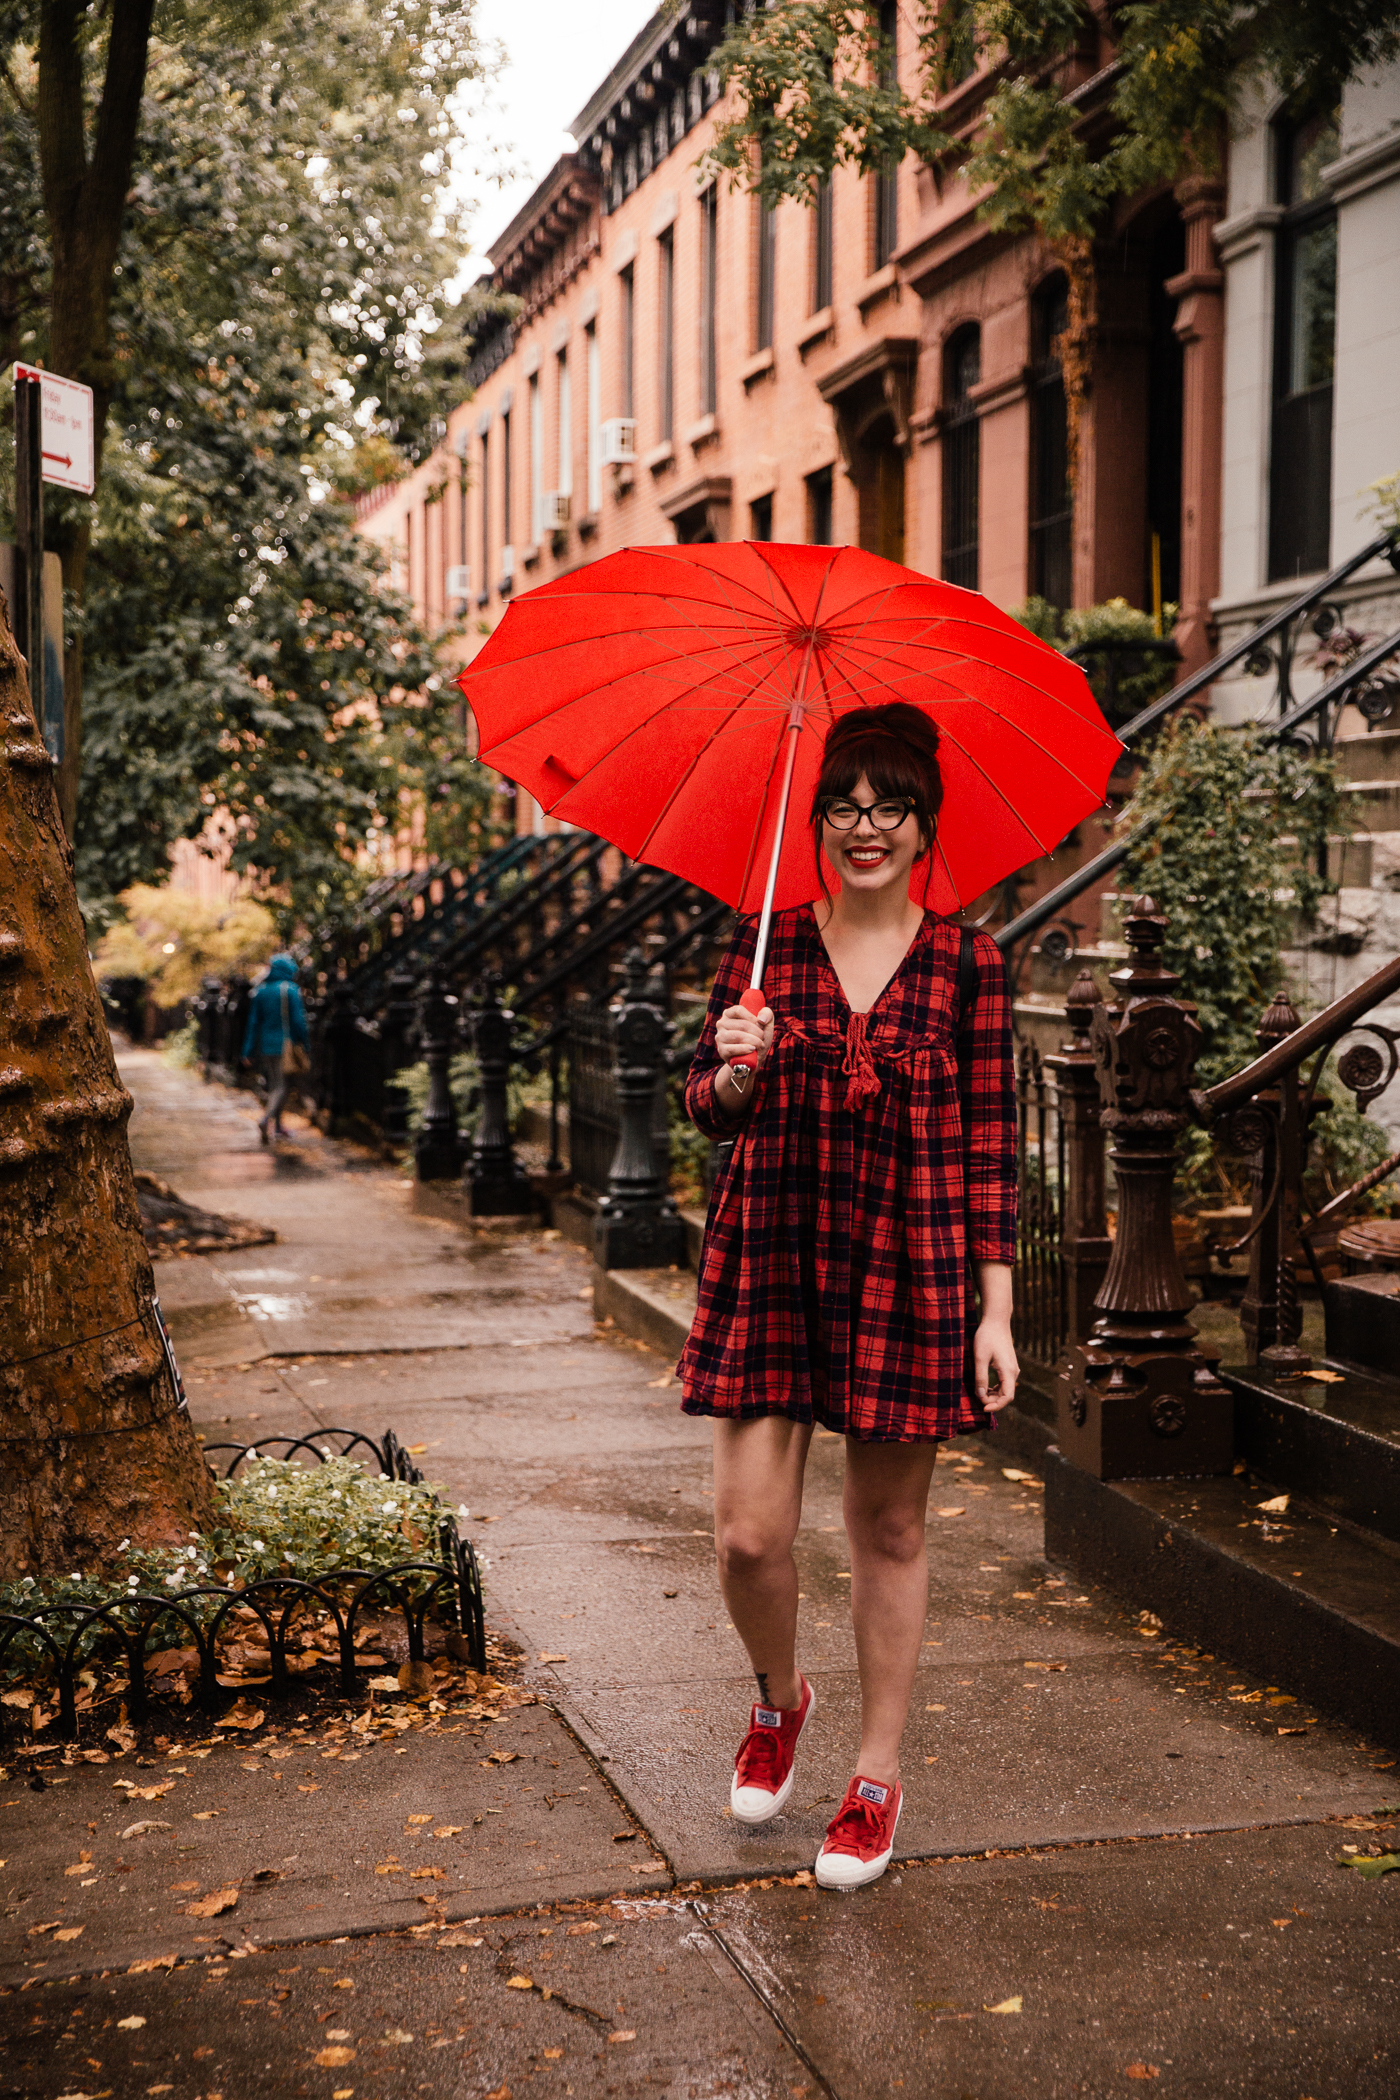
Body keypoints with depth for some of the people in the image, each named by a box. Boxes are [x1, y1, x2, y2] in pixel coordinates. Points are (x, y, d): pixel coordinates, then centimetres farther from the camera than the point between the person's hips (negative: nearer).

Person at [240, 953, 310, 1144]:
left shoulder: (260, 991, 8)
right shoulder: (290, 990, -9)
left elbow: (253, 1022, 9)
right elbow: (298, 1020, -11)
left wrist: (249, 1050, 11)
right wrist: (304, 1043, -1)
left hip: (266, 1046, 5)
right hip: (286, 1046, -5)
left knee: (274, 1085, 15)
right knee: (281, 1087, -5)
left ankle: (277, 1126, 18)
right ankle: (265, 1119, -26)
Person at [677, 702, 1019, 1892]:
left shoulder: (968, 965, 0)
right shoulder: (766, 946, 4)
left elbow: (992, 1148, 0)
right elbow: (707, 1106, 8)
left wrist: (995, 1309, -4)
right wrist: (736, 1070, -16)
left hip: (910, 1273, -1)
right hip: (772, 1259, 1)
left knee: (890, 1530, 8)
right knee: (749, 1533, -2)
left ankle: (879, 1773, 26)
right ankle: (779, 1698, 30)